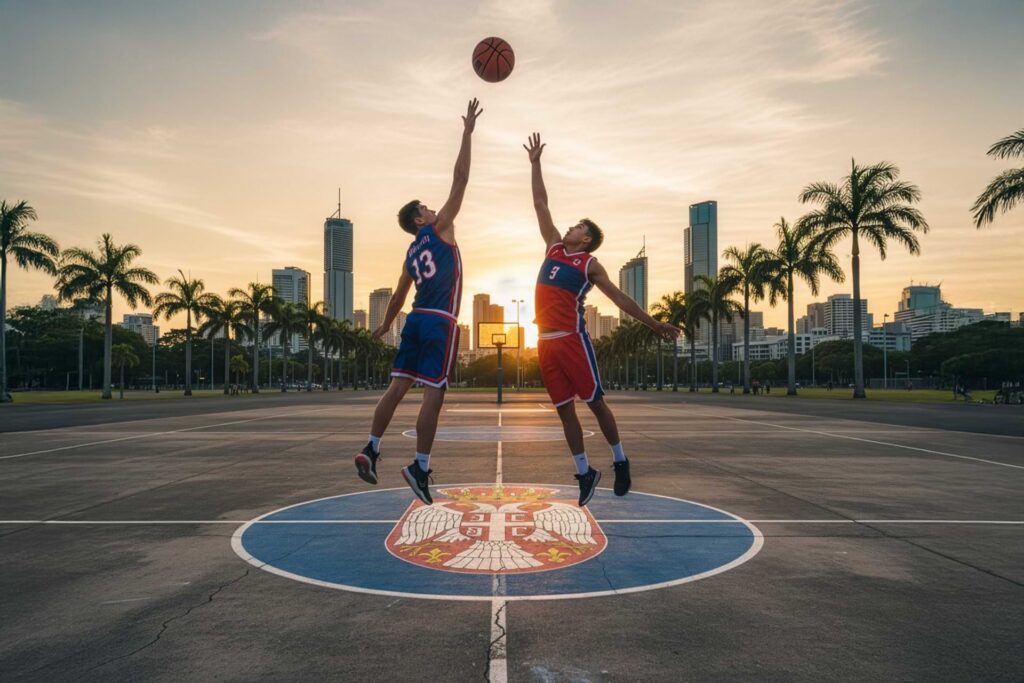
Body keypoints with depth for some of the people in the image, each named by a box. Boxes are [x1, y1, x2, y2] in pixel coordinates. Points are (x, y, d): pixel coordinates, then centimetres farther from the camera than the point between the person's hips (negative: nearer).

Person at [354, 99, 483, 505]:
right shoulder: (439, 230, 1)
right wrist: (468, 132, 2)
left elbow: (398, 297, 26)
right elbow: (460, 180, -2)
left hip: (417, 319, 7)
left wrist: (385, 326, 40)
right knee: (433, 393, -7)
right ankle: (420, 466, -8)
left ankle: (371, 450, 8)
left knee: (397, 387, 9)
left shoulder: (411, 253, 19)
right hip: (440, 322, -7)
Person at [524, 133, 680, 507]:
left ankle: (620, 461, 19)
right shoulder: (553, 247, 16)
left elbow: (620, 298, 4)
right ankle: (585, 472, 15)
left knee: (595, 402, 2)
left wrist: (656, 325, 0)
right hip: (546, 342, 5)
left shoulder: (589, 263, 3)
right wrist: (535, 163, 20)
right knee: (564, 409, 6)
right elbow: (540, 205, 19)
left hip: (572, 339, -5)